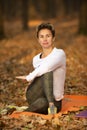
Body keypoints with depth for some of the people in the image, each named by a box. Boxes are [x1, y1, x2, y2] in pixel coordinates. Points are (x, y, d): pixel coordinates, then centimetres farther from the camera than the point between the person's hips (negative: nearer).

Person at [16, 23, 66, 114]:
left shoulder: (59, 54, -4)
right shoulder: (36, 59, 14)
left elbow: (46, 67, -22)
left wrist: (29, 77, -13)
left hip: (54, 100, -4)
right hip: (34, 98, 4)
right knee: (47, 72, -28)